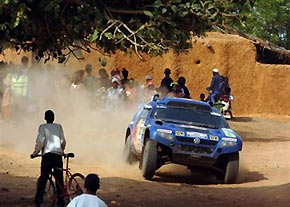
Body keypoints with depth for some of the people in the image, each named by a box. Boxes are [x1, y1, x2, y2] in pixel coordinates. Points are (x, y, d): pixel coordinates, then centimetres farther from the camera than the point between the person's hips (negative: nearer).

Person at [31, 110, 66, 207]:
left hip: (47, 154, -2)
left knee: (43, 178, -2)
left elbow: (40, 141, -7)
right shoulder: (59, 127, 13)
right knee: (59, 179, 6)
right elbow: (63, 141, 11)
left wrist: (35, 152, 3)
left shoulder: (43, 127, 3)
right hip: (58, 154, 3)